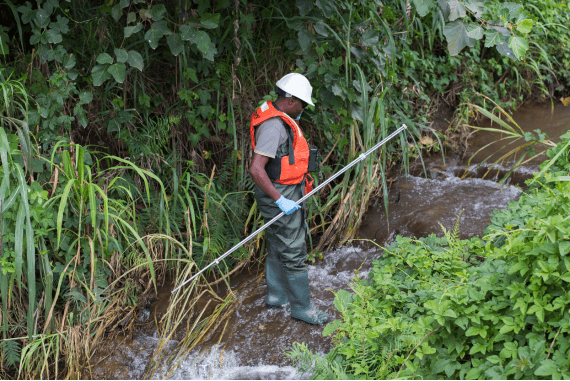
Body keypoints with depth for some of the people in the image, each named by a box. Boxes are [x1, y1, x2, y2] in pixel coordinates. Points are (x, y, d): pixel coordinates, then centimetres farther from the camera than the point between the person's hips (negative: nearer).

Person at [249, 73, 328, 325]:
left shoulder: (281, 119, 10)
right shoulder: (274, 125, -24)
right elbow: (256, 169, -30)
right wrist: (280, 200, -28)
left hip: (286, 192, 11)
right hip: (280, 194, -11)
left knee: (278, 247, 21)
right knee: (293, 252, -2)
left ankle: (276, 295, 35)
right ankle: (301, 307, 7)